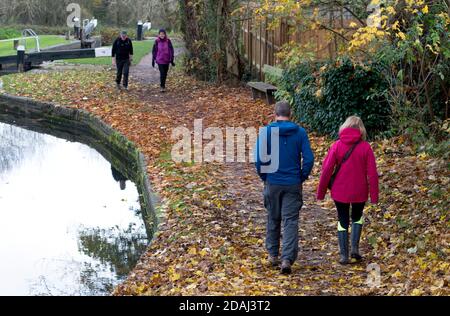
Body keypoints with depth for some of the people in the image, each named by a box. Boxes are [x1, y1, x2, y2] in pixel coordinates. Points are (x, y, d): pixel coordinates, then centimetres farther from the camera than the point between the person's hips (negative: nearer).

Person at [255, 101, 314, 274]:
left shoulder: (266, 132, -6)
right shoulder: (300, 132, -4)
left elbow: (259, 158, -10)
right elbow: (309, 158, -8)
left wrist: (264, 176, 5)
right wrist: (302, 177, 6)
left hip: (272, 183, 1)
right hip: (293, 184, 0)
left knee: (273, 219, 17)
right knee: (291, 221, 1)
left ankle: (273, 255, 28)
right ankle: (287, 259, -10)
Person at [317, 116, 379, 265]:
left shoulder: (337, 146, -6)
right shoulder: (366, 147, -7)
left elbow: (326, 169, -6)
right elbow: (372, 173, -7)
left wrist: (321, 192, 3)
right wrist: (374, 195, -1)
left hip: (340, 191, 0)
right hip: (359, 191, 0)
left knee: (343, 221, 13)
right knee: (357, 217, 23)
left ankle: (344, 255, 8)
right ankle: (355, 248, 8)